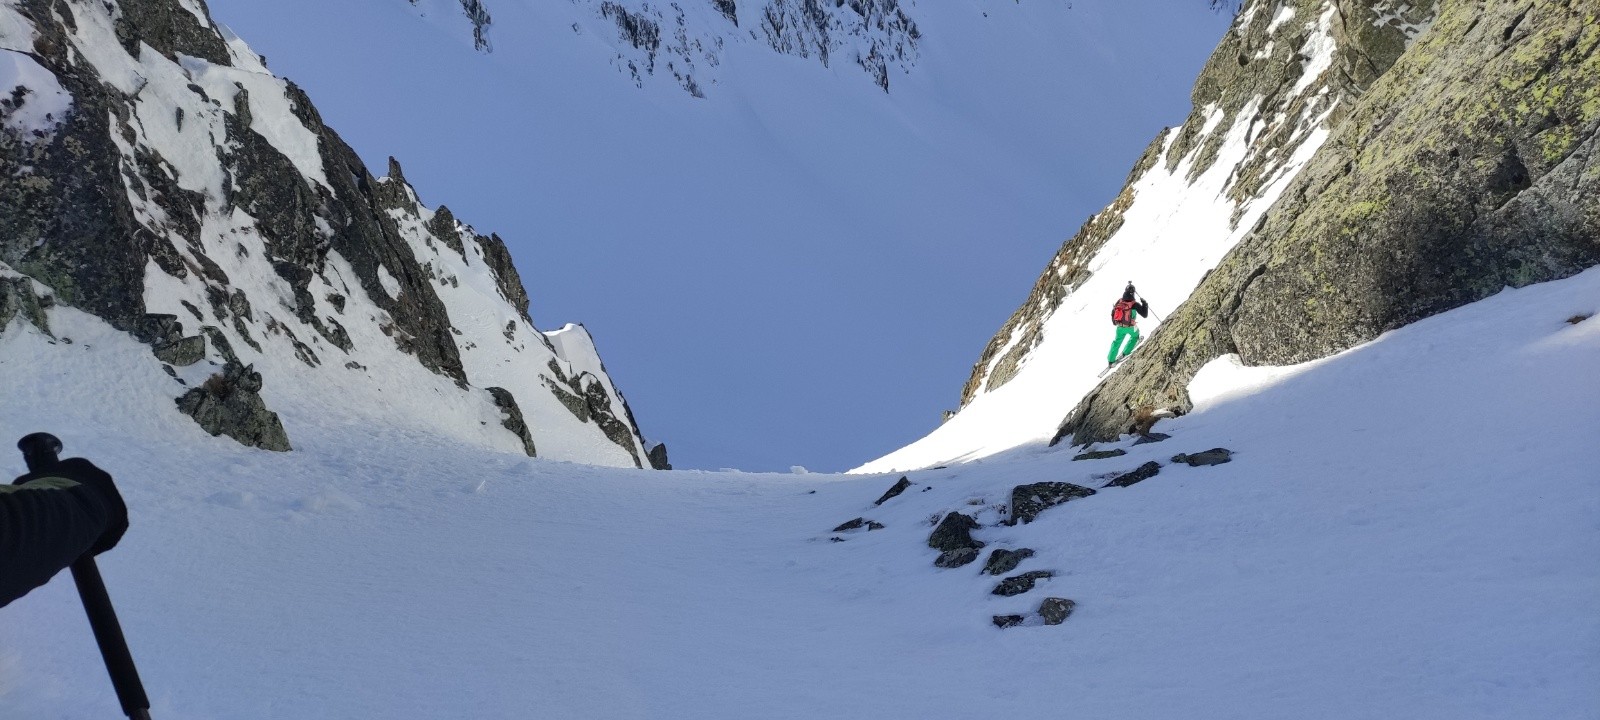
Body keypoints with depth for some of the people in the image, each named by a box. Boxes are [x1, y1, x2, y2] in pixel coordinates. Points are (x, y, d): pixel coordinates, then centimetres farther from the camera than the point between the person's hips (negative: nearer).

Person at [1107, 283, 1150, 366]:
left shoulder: (1119, 302, -10)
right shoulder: (1135, 305, -23)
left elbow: (1113, 313, 3)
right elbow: (1145, 314, -16)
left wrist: (1114, 322, 22)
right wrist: (1145, 304, -4)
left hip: (1120, 327, 3)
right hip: (1131, 328, -3)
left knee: (1117, 341, 23)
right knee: (1135, 336, 31)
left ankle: (1110, 361, 27)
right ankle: (1125, 353, 34)